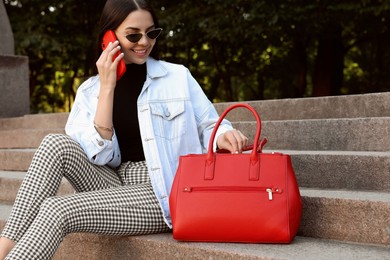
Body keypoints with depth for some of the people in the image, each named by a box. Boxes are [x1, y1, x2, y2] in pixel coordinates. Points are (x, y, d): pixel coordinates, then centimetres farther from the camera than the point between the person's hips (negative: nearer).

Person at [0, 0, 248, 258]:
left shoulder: (178, 76, 2)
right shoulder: (90, 90, 7)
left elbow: (209, 128, 7)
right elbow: (100, 156, -6)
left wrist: (223, 136, -18)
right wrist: (107, 86, -10)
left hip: (162, 194, -4)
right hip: (117, 185, 4)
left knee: (57, 210, -25)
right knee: (56, 144, -21)